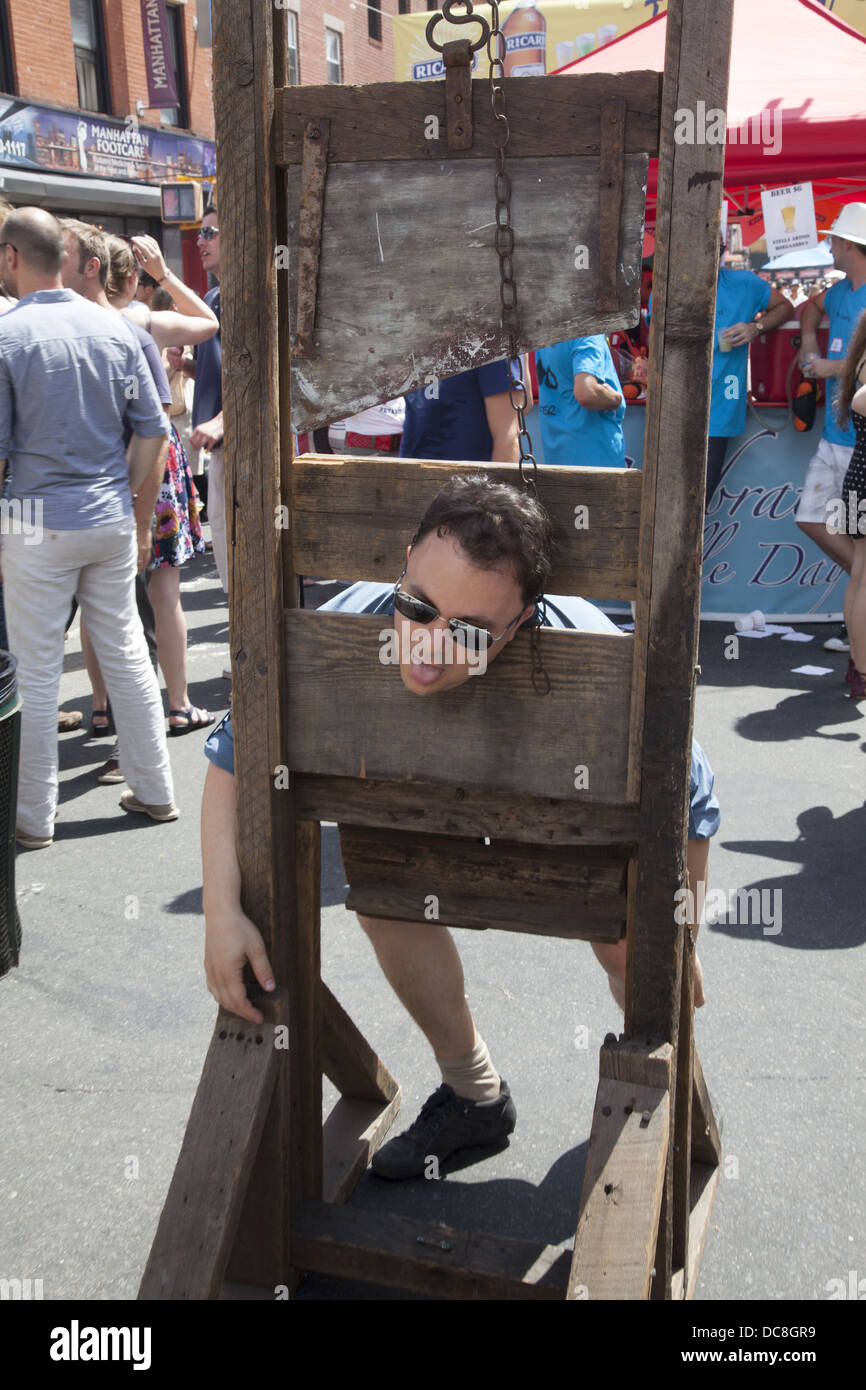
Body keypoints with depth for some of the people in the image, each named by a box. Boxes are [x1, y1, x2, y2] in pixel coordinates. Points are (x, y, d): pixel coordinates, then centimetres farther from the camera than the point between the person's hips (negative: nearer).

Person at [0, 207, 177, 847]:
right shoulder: (114, 328, 4)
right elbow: (153, 434, 5)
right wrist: (141, 521, 12)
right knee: (128, 657, 13)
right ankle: (156, 791, 23)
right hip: (111, 521, 4)